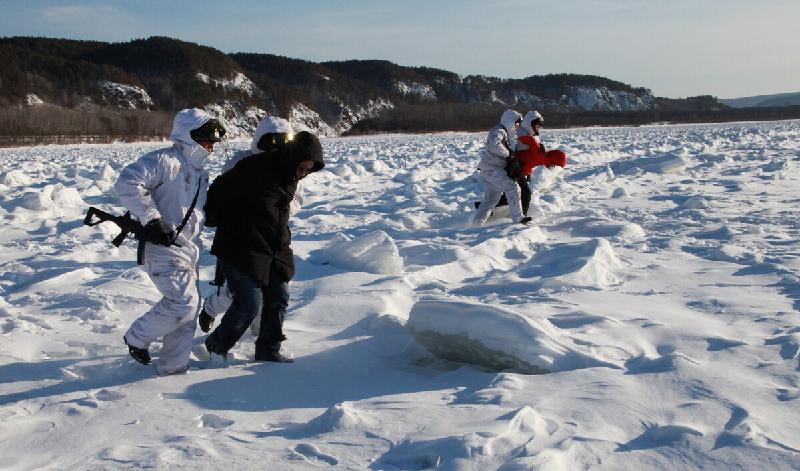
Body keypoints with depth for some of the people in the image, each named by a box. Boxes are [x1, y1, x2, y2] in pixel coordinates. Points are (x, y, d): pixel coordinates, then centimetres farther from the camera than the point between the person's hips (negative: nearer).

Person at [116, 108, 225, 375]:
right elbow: (127, 183, -23)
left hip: (188, 251, 9)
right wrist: (152, 219, -23)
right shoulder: (165, 161, -11)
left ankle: (172, 367, 17)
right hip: (163, 246, -9)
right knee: (184, 302, -18)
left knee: (189, 311, 7)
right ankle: (137, 338, 2)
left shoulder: (199, 173, 19)